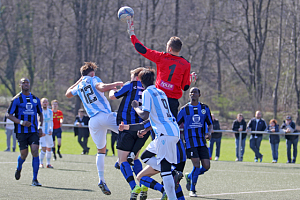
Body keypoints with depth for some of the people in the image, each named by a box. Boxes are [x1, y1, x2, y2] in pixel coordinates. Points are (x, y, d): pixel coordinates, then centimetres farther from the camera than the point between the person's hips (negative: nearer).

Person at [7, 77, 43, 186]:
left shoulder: (35, 99, 11)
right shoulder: (16, 99, -1)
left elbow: (40, 114, 22)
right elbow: (9, 115, -3)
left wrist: (40, 127, 8)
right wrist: (21, 122, -17)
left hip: (33, 131, 2)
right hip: (21, 131, -2)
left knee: (35, 152, -13)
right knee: (24, 154, 1)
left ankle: (35, 179, -10)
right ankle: (18, 168, 37)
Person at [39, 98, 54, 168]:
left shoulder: (50, 112, 7)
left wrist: (51, 130, 2)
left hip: (48, 133, 5)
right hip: (41, 133, -5)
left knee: (49, 149, 6)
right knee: (43, 148, -15)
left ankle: (48, 163, 17)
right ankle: (41, 163, -2)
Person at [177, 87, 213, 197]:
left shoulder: (205, 108, 10)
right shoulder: (184, 109, 3)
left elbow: (210, 125, 13)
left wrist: (209, 132, -8)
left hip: (202, 141, 4)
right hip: (190, 141, -4)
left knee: (206, 166, -5)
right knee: (197, 164, -16)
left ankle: (189, 176, 23)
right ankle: (192, 190, 2)